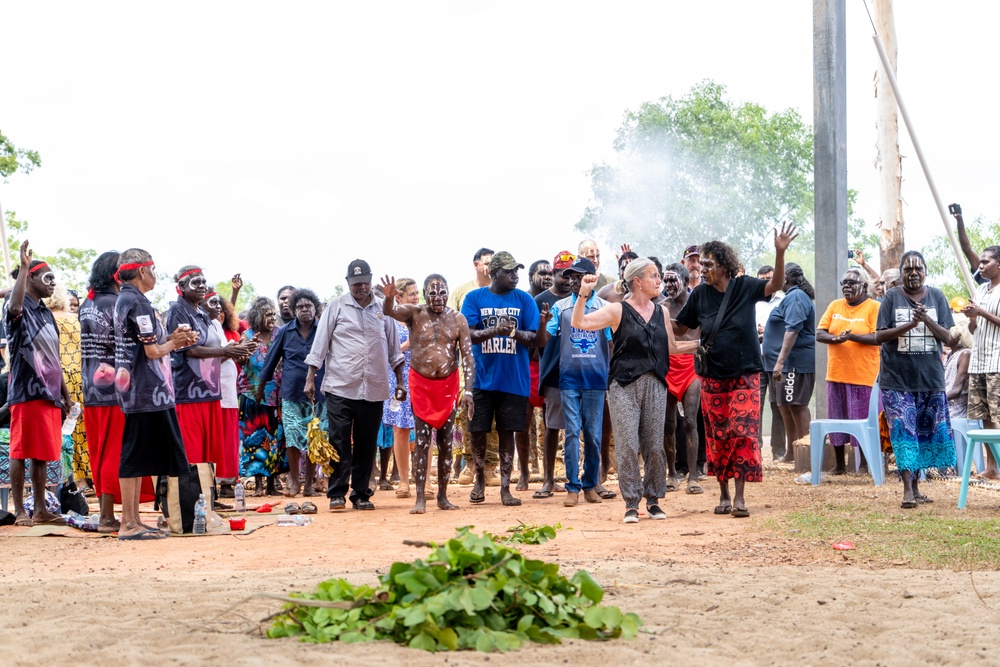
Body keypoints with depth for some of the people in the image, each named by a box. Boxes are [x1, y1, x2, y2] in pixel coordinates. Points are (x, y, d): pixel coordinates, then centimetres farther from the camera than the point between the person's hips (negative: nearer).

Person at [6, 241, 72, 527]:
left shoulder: (46, 314, 18)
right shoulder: (20, 311, -5)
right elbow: (14, 307, -33)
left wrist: (65, 393, 20)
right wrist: (24, 267, -32)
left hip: (49, 393, 8)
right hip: (26, 392, -8)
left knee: (42, 454, 10)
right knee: (21, 452, -3)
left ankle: (41, 510, 13)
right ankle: (20, 511, 1)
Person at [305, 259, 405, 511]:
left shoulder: (382, 308, 12)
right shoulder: (336, 307, 4)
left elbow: (394, 349, 17)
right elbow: (320, 343, 4)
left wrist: (400, 382, 13)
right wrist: (310, 378, -2)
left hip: (374, 389, 2)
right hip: (340, 387, -2)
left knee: (366, 444, 5)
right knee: (339, 441, -6)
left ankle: (361, 494, 13)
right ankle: (337, 493, 0)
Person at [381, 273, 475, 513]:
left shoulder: (458, 320, -1)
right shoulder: (414, 313, -4)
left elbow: (468, 356, -5)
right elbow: (390, 311, -24)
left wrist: (468, 390, -15)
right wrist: (389, 297, -48)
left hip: (448, 384, 2)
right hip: (420, 383, -2)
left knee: (446, 441, 6)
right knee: (422, 441, -3)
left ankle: (443, 496, 14)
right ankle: (420, 498, -3)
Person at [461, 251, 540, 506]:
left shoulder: (524, 300, 5)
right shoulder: (474, 298, 2)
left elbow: (534, 337, 0)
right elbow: (468, 334, -8)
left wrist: (515, 332, -22)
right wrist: (495, 330, -26)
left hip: (514, 379, 1)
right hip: (482, 378, 0)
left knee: (507, 431, 4)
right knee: (478, 430, 5)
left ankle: (505, 487, 9)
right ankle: (480, 480, 23)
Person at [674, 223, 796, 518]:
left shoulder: (745, 287, -3)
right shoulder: (700, 294, 3)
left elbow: (775, 285, -17)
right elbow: (679, 328, 8)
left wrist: (780, 253, -31)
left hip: (745, 375, -2)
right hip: (713, 377, 2)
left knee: (743, 433, -9)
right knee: (717, 436, 5)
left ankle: (739, 497, -6)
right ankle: (723, 494, 17)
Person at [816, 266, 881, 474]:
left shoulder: (874, 307, -3)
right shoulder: (835, 306, 11)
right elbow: (819, 333, 6)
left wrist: (852, 336, -23)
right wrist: (836, 338, -15)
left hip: (863, 376, -5)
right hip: (836, 374, 5)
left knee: (861, 422, -2)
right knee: (836, 420, 10)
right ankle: (840, 464, 21)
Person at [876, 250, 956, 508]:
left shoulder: (936, 297, 6)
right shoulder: (892, 298, 0)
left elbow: (948, 338, 1)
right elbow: (879, 337, -5)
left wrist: (927, 320, -17)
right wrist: (910, 325, -19)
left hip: (930, 379, 3)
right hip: (897, 379, -3)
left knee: (927, 432, 7)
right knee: (904, 431, -10)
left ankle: (915, 485, 18)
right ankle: (908, 489, -13)